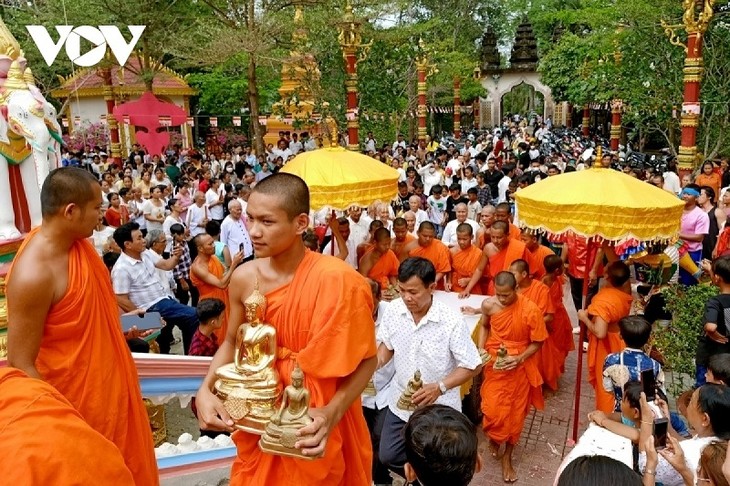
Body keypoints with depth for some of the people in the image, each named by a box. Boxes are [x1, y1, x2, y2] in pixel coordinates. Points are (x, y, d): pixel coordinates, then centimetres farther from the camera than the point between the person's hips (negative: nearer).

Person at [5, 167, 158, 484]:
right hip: (77, 401, -8)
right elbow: (20, 363, -24)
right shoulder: (34, 274, -30)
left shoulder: (77, 241, -3)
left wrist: (116, 333, 20)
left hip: (109, 381, 8)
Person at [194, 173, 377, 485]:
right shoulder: (243, 278, -10)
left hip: (315, 427, -3)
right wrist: (205, 390, -9)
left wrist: (332, 413, -27)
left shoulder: (336, 280, -24)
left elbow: (366, 359, -14)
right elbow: (232, 342, 7)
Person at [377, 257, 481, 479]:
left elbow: (472, 366, -17)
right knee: (388, 457, 15)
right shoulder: (393, 311, -14)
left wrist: (440, 387, -30)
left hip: (439, 409, -4)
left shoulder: (452, 322, -26)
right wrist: (375, 363, -15)